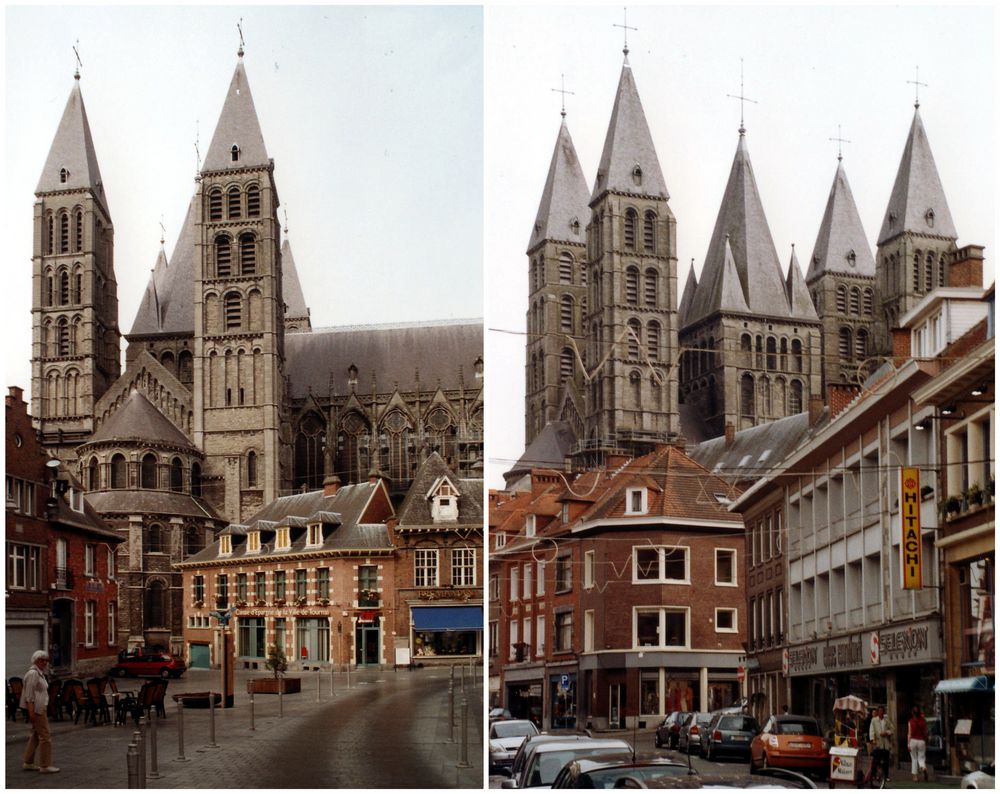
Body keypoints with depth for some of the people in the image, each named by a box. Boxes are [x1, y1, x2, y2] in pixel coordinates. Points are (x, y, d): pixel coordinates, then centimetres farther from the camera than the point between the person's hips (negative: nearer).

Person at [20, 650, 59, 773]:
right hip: (36, 708, -10)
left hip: (40, 708, 10)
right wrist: (31, 711, -24)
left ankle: (28, 763, 19)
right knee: (45, 736, -8)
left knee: (35, 735, 14)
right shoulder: (33, 673, -13)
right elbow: (29, 693, -19)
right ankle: (45, 765, -5)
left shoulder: (39, 673, 17)